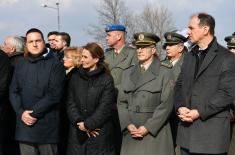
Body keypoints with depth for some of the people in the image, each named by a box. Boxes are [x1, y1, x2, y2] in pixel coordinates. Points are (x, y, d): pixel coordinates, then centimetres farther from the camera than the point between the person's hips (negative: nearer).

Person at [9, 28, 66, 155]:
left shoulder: (55, 64, -2)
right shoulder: (20, 65, 13)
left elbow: (55, 94, -11)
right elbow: (13, 91, 9)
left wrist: (34, 113, -13)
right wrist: (21, 112, -8)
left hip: (47, 125, -4)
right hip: (24, 125, 4)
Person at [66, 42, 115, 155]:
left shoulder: (107, 79, -4)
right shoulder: (75, 77, 8)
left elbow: (105, 107, -10)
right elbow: (70, 103, 3)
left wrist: (87, 124, -14)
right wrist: (79, 122, -11)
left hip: (99, 132, -3)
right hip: (77, 132, 3)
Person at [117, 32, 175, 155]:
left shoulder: (165, 73, 0)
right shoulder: (128, 73, 14)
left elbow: (166, 104, -8)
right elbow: (121, 102, 9)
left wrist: (148, 128, -12)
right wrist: (128, 125, -6)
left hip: (155, 131, -3)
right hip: (131, 133, 4)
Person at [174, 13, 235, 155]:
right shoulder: (189, 56, 17)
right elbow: (180, 85, 15)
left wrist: (199, 112, -16)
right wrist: (180, 106, -4)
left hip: (212, 131, -6)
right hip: (187, 128, 6)